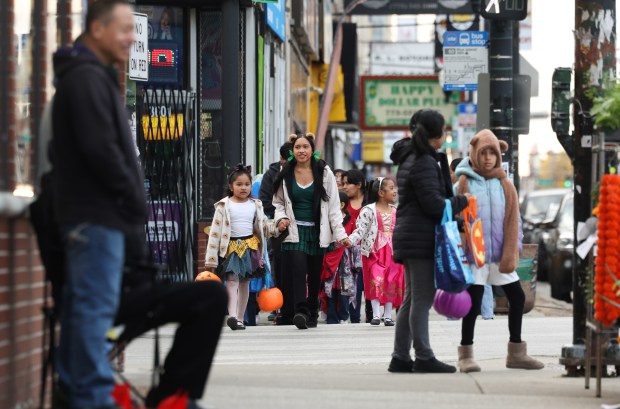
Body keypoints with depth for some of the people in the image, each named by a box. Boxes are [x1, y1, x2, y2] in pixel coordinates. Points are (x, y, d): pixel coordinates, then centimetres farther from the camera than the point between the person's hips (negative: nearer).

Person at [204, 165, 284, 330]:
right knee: (232, 280, -17)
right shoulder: (224, 206, -2)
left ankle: (240, 318, 13)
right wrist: (211, 259, -8)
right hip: (231, 247, -4)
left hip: (250, 247, 4)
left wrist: (276, 227, -7)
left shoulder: (255, 205, 8)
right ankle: (232, 315, -30)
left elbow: (264, 225, 16)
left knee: (245, 283, 7)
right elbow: (215, 232, -4)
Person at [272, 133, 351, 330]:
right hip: (295, 232, -1)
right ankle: (300, 311, -28)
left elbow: (333, 206, 3)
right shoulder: (285, 175, 5)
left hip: (317, 232, 1)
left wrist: (340, 234, -3)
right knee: (298, 269, -20)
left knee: (315, 275, 6)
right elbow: (278, 203, 15)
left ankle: (312, 314, 17)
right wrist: (281, 218, -6)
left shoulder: (324, 173, 2)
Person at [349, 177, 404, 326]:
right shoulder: (369, 211, -4)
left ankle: (388, 315, 10)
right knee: (376, 281, -13)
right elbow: (361, 229, -10)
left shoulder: (396, 211, 12)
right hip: (375, 251, -5)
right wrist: (350, 240, -24)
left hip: (392, 252, 5)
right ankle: (376, 315, -8)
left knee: (392, 283, 3)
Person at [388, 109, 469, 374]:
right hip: (421, 239, -10)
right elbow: (433, 204, -19)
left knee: (411, 299, 12)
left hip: (408, 238, 10)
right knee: (422, 299, -6)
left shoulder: (409, 159, 16)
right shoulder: (425, 163, -15)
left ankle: (400, 357, 14)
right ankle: (423, 357, -4)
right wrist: (462, 202, -7)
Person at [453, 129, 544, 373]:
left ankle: (516, 353, 16)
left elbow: (512, 222, 4)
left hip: (500, 255, 4)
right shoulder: (464, 184, -2)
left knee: (517, 298, 5)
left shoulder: (505, 186, 7)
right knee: (473, 302, -5)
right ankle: (466, 355, 5)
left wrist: (510, 255, -5)